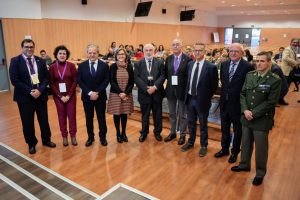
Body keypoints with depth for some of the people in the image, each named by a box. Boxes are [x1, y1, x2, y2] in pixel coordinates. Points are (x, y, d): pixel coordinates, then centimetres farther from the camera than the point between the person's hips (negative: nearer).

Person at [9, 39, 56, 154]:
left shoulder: (41, 61, 5)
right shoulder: (15, 61, -4)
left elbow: (46, 77, 3)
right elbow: (15, 80, -10)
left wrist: (40, 90, -12)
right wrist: (30, 92, -16)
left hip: (41, 96, 3)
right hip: (25, 97, -2)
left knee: (44, 120, 13)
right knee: (28, 123, 8)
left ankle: (46, 140, 33)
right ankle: (31, 144, 27)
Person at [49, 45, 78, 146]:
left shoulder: (71, 65, -4)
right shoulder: (52, 67, 0)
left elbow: (75, 81, -5)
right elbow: (51, 84, 0)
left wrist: (68, 95, -10)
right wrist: (60, 96, -9)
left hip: (71, 95, -1)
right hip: (58, 96, 1)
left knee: (72, 115, 4)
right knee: (62, 116, 9)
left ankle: (73, 135, 20)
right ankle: (64, 136, 23)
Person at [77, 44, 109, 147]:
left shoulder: (104, 65, -2)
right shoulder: (82, 65, 0)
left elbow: (106, 80, -7)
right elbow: (79, 81, -4)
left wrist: (97, 92, -16)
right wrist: (90, 93, -15)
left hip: (100, 96, -1)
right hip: (87, 96, 1)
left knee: (101, 118, 11)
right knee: (89, 119, 12)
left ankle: (103, 137, 26)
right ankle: (90, 137, 28)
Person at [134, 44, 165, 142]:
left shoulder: (159, 62, 2)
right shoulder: (138, 64, 2)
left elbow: (162, 76, -5)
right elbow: (136, 78, -6)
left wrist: (155, 87, -17)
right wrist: (146, 88, -16)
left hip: (157, 92, 1)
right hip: (144, 93, 0)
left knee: (158, 114, 11)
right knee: (145, 115, 12)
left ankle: (157, 132, 30)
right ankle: (144, 133, 29)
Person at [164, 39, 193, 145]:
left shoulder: (188, 59, -9)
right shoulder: (168, 58, 5)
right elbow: (166, 73, 11)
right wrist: (170, 81, -2)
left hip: (182, 90, -4)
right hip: (170, 90, 4)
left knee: (182, 115, 8)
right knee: (171, 113, 16)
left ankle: (183, 135, 24)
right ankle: (172, 133, 33)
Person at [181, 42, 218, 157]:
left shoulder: (211, 67, -13)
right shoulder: (190, 64, 4)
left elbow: (214, 85, -7)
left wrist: (207, 97, -3)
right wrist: (187, 93, 6)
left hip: (202, 100, -5)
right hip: (190, 98, 5)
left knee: (203, 125, 11)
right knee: (191, 123, 19)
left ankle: (204, 146, 30)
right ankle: (191, 142, 38)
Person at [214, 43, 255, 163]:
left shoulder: (248, 67, -15)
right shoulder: (224, 64, 2)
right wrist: (225, 92, 9)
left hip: (237, 104, -5)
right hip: (224, 102, 5)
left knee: (237, 130, 14)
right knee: (224, 128, 20)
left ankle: (235, 152, 33)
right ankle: (224, 149, 39)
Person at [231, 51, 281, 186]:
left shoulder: (275, 80, -12)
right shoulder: (249, 75, 3)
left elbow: (271, 102, -15)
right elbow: (242, 94, 4)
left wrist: (253, 113, -17)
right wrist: (245, 110, -11)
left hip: (262, 119, -4)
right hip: (246, 118, 5)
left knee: (261, 148, 9)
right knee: (246, 144, 20)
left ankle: (260, 173, 30)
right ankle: (244, 165, 42)